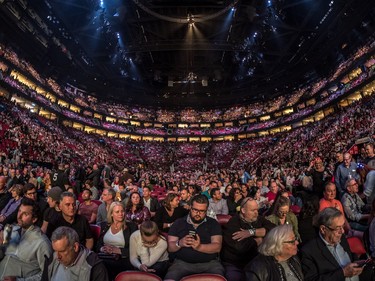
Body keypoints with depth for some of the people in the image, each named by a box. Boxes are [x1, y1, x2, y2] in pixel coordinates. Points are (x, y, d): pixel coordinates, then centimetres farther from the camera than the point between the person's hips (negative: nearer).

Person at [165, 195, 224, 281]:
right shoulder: (179, 223, 6)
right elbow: (170, 247, 4)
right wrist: (179, 244, -19)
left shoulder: (213, 223, 4)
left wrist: (199, 247, -24)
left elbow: (217, 247, -6)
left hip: (210, 263, 0)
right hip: (182, 263, 1)